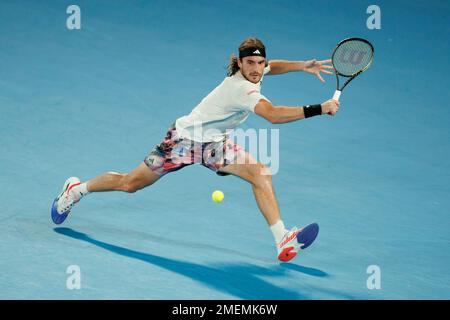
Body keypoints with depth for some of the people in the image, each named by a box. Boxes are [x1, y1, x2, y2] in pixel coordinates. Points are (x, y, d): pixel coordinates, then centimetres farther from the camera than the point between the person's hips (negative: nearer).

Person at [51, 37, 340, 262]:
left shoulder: (253, 74, -5)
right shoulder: (241, 88, -33)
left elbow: (269, 67, 22)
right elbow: (273, 115, -48)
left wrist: (302, 66, 8)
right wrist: (318, 109, -48)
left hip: (214, 143, 8)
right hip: (186, 137, -8)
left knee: (261, 173, -14)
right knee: (130, 183, 4)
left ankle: (283, 240, -19)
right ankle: (77, 189, 31)